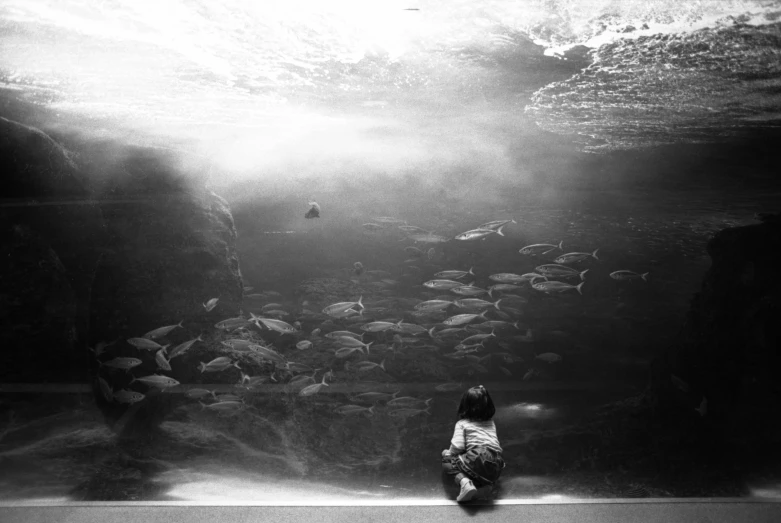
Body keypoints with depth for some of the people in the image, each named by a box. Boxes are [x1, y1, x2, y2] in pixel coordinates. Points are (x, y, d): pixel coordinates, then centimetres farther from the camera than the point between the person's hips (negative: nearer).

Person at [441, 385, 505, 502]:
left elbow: (457, 446, -2)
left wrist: (448, 453, 21)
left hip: (477, 457, -5)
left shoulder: (462, 423, 11)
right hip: (496, 467, 5)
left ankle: (464, 481, -18)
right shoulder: (491, 423, 28)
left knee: (447, 462, 9)